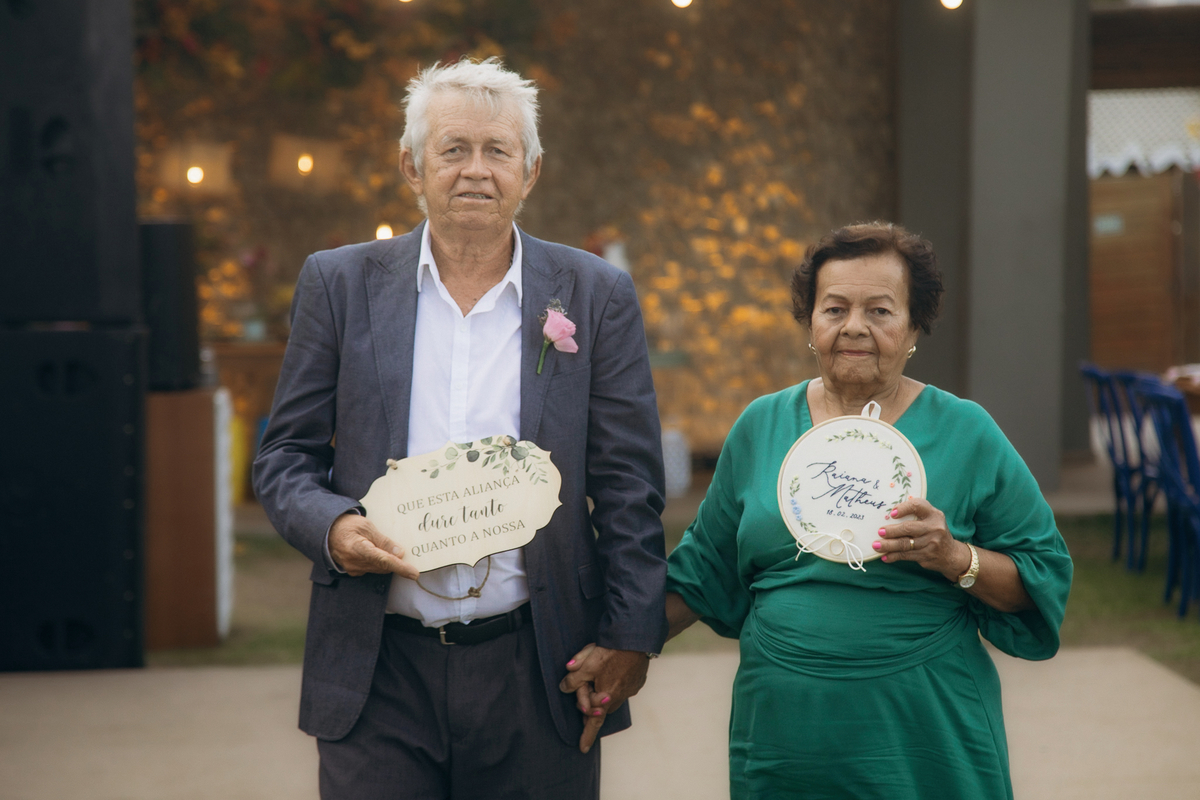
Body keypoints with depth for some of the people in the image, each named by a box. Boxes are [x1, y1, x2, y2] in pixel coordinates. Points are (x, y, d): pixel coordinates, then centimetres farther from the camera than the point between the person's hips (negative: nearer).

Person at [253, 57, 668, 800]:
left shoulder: (596, 294, 4)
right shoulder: (340, 284, 6)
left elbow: (629, 482, 3)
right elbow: (284, 455, 8)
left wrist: (630, 635, -4)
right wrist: (331, 526, -12)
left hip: (535, 673, 0)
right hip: (377, 675, 0)